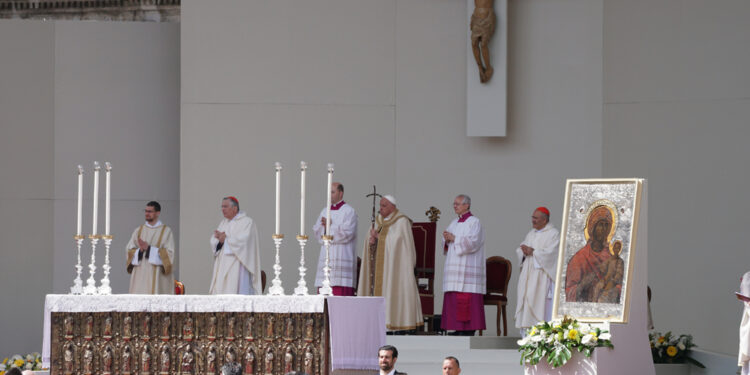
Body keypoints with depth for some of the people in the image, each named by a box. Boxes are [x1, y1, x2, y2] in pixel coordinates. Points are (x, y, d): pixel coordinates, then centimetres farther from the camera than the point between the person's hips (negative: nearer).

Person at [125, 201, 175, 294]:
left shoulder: (166, 231, 1)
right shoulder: (138, 231, 12)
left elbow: (169, 253, -7)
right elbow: (129, 250, 7)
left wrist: (149, 248, -15)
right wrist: (140, 250, -16)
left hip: (157, 276, -3)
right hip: (140, 275, 3)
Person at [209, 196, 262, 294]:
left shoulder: (247, 222, -5)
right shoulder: (224, 223, 17)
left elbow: (242, 240, -18)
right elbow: (213, 241, 9)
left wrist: (226, 237, -6)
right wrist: (220, 240, -14)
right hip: (223, 267, 7)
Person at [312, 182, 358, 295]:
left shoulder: (349, 211, -1)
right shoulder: (325, 211, 18)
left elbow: (347, 232, -12)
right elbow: (316, 230, 10)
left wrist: (329, 226, -8)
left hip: (341, 258, -6)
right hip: (326, 256, 6)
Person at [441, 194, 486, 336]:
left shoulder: (474, 222, -3)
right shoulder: (454, 223, 20)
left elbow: (473, 242, -16)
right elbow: (446, 245, 21)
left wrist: (454, 239, -11)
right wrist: (447, 240, -2)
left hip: (468, 266, -8)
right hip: (454, 266, 8)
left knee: (467, 298, -12)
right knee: (454, 298, 2)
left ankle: (469, 329, -11)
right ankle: (458, 329, 3)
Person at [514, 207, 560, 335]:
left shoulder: (553, 233, -3)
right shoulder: (531, 233, 20)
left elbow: (550, 253, -15)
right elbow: (520, 249, 15)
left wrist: (533, 252, -10)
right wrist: (525, 251, -7)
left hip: (542, 275, -7)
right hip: (528, 274, 7)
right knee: (525, 300, 1)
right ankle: (526, 333, 1)